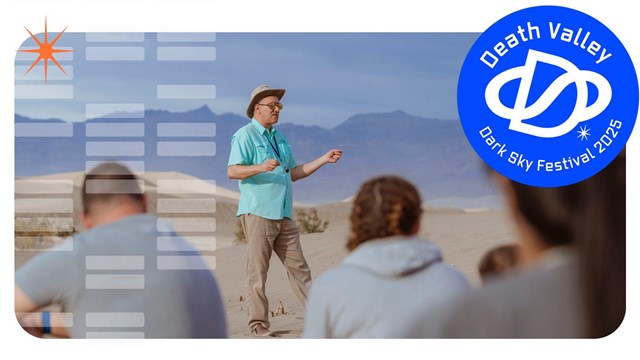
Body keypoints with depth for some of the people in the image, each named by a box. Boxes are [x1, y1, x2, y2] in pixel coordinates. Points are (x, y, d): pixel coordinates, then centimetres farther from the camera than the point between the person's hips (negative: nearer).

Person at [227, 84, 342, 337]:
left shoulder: (279, 137, 21)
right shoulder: (245, 136, -4)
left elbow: (293, 173, 25)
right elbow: (232, 171, -14)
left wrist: (324, 159, 18)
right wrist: (260, 167, -31)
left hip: (283, 215, 7)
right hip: (257, 213, -7)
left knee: (299, 268, 7)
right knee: (258, 271, -5)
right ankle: (258, 324, 0)